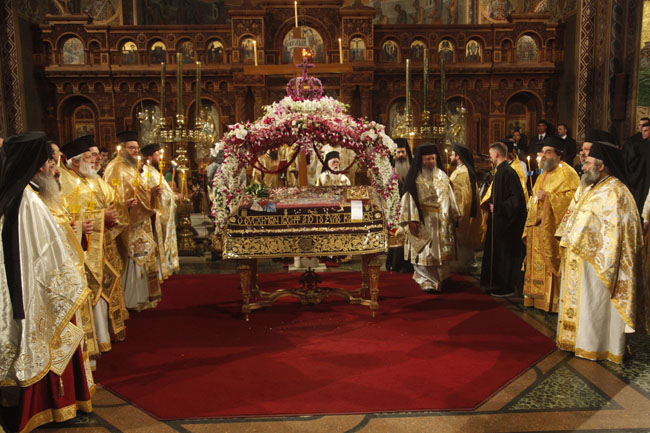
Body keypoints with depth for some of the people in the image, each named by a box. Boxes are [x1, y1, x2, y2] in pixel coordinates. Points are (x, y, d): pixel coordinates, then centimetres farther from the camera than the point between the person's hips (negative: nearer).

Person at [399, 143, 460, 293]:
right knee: (424, 252, -5)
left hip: (441, 222, 4)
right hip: (423, 222, -4)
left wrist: (454, 217, 11)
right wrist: (412, 220, -17)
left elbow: (449, 197, 13)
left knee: (440, 251, 9)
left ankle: (438, 281, 22)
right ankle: (428, 282, 1)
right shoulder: (415, 178, -3)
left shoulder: (442, 176, 10)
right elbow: (410, 199, -9)